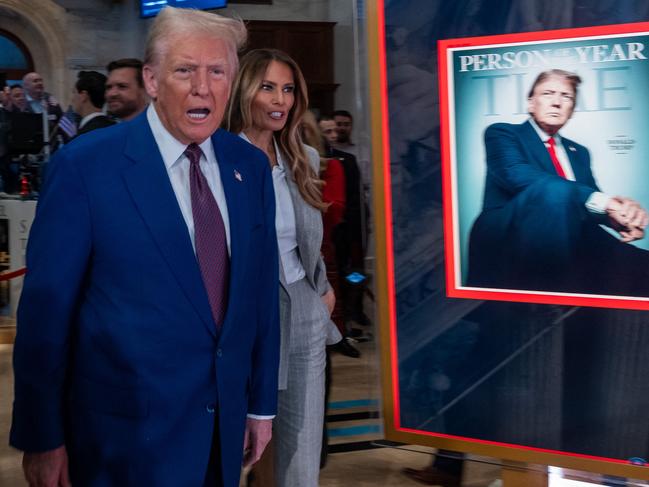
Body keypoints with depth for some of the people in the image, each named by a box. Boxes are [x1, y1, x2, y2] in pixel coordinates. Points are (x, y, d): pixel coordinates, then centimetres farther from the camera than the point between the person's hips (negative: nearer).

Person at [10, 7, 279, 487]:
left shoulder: (251, 167, 2)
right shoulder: (84, 166, -13)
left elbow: (260, 292, 8)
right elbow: (47, 308, -11)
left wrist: (262, 403, 11)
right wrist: (41, 437, -8)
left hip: (225, 426, 5)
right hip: (128, 430, -5)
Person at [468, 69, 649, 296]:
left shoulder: (579, 152, 28)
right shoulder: (501, 133, 9)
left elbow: (594, 198, 16)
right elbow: (518, 176, -13)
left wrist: (624, 210, -12)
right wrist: (599, 201, -22)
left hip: (568, 246, 4)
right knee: (555, 190, -35)